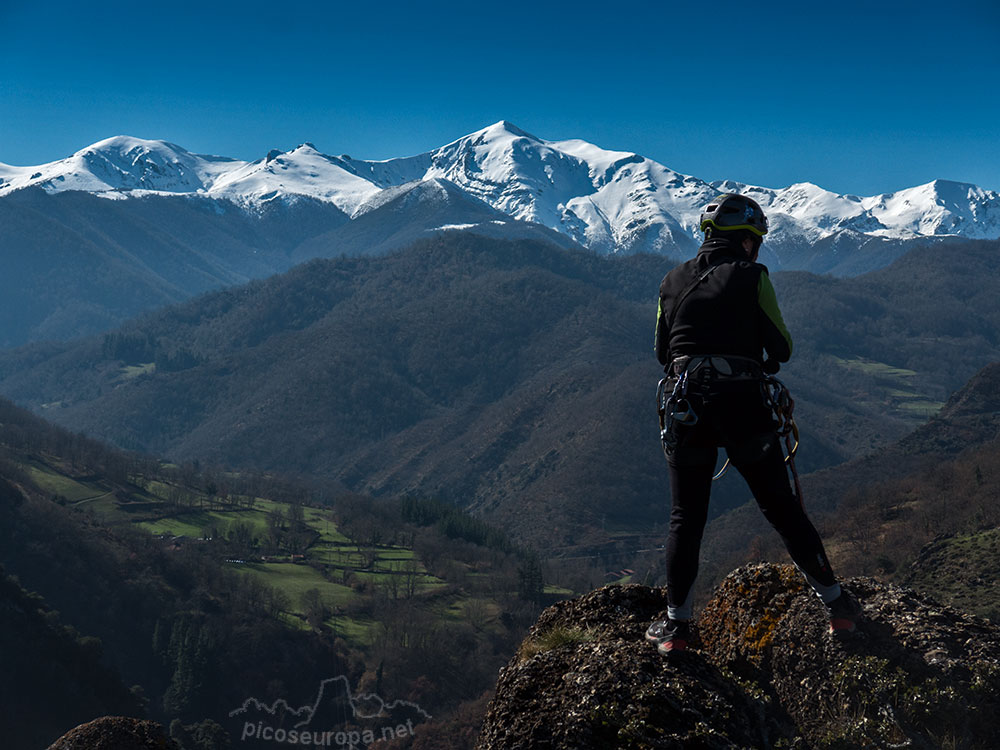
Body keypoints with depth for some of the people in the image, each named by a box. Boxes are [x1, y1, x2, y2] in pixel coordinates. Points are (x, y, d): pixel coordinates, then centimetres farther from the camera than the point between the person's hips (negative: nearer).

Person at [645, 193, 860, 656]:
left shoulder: (673, 281, 11)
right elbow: (781, 347, -1)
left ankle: (676, 626, 11)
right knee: (782, 509, 7)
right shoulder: (751, 277, -1)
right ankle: (837, 605, 15)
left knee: (685, 519, 10)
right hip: (742, 406, -2)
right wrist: (767, 362, 21)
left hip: (686, 408, 3)